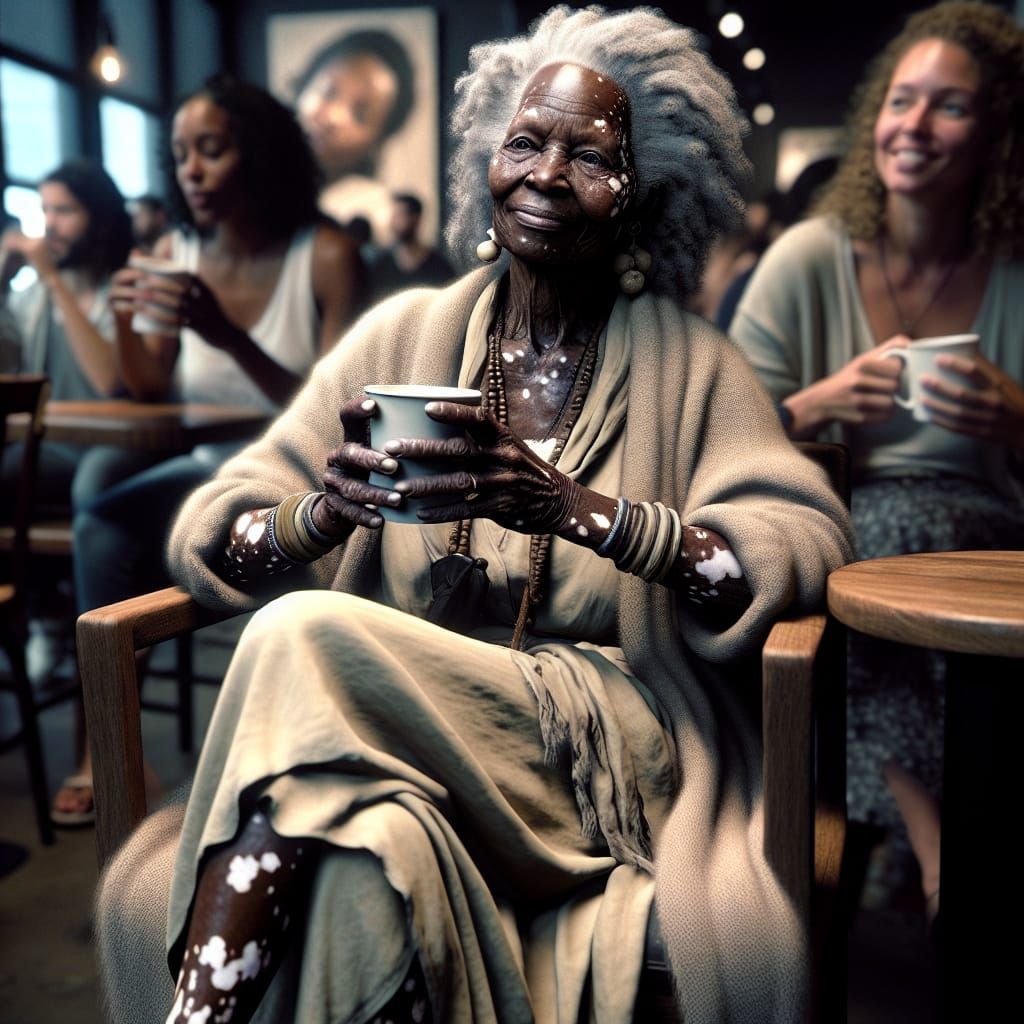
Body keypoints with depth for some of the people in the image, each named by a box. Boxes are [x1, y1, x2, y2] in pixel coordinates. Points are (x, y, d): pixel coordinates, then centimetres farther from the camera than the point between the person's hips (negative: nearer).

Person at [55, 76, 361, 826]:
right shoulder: (175, 253, 4)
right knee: (101, 529, -23)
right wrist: (127, 321, -13)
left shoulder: (325, 255, -12)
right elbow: (149, 392, 8)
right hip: (211, 466, 5)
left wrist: (228, 336, -29)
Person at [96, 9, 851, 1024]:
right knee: (370, 849, -34)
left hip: (612, 742, -1)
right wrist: (326, 511, -19)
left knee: (305, 637, -26)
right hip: (388, 729, 2)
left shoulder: (688, 360, 6)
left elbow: (807, 548, -9)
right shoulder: (402, 332, 10)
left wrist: (572, 506, -22)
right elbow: (207, 536, 5)